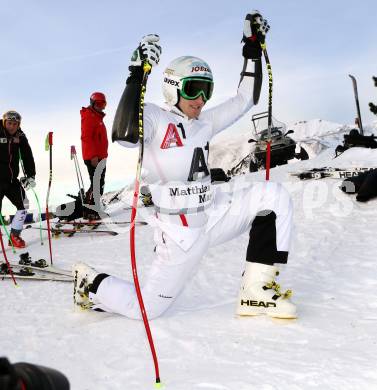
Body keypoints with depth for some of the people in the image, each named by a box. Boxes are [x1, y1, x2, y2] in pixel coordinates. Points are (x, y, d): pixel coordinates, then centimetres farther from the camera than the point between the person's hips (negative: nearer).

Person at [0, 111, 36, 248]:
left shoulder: (20, 137, 4)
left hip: (12, 179, 5)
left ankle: (14, 235, 15)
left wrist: (30, 175, 2)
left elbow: (27, 157, 8)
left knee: (23, 205, 3)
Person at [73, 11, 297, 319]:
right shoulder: (154, 118, -10)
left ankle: (257, 292, -8)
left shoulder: (204, 123, 9)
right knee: (146, 309, -1)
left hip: (214, 213, 6)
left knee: (274, 196, -10)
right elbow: (125, 135, -31)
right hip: (181, 230, -6)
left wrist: (253, 47, 14)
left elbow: (245, 100, 16)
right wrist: (138, 74, -33)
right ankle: (91, 284, 30)